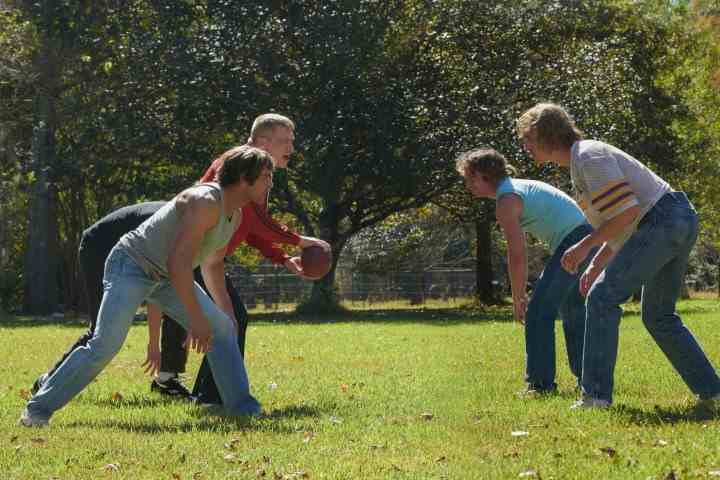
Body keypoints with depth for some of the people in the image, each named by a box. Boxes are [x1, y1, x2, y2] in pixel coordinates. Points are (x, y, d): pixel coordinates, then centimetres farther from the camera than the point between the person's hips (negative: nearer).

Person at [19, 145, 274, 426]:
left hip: (165, 277, 9)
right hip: (131, 266, -9)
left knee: (222, 328, 0)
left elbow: (210, 265, 22)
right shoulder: (205, 202, -26)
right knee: (105, 345, -21)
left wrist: (226, 310, 26)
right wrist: (196, 319, -30)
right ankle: (38, 409, -12)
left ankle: (242, 408, 5)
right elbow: (179, 264, -32)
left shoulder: (235, 215, 5)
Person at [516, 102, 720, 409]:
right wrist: (596, 265, 19)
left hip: (661, 220, -11)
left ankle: (596, 393, -13)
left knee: (603, 298, -10)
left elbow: (626, 211, -21)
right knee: (658, 316, 18)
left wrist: (585, 245, -14)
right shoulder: (579, 163, 20)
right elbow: (621, 222, 25)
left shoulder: (589, 157, -13)